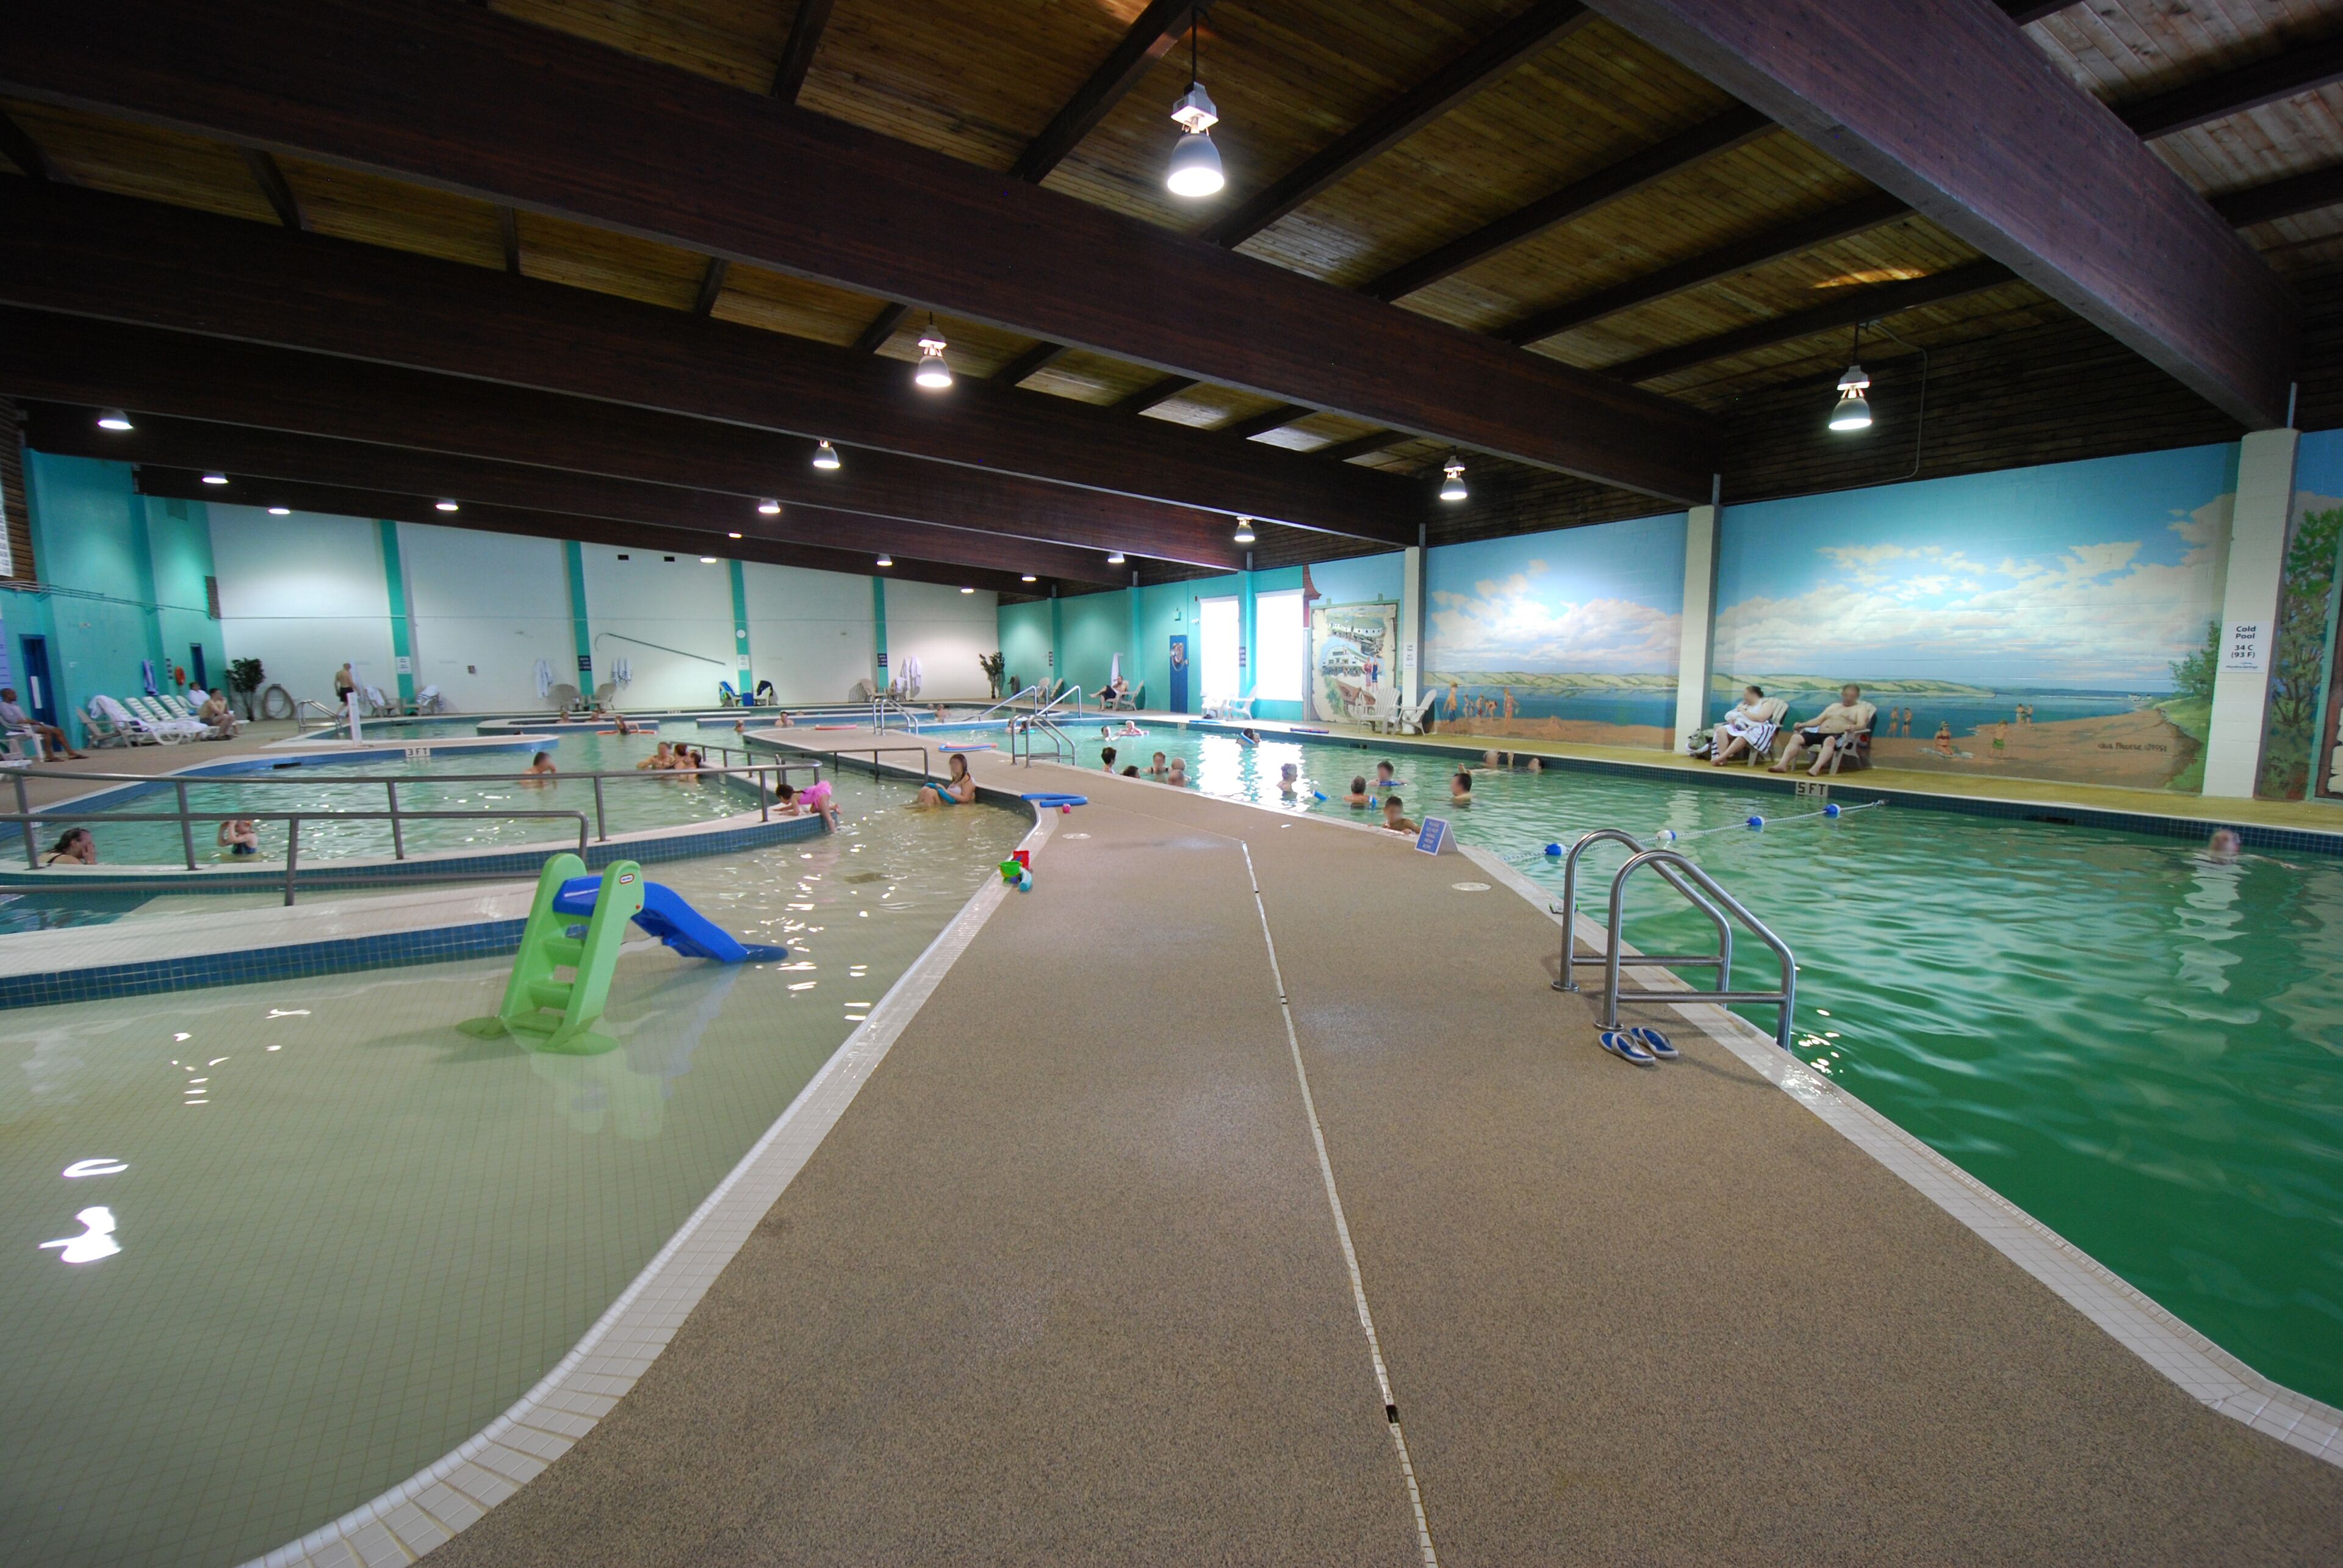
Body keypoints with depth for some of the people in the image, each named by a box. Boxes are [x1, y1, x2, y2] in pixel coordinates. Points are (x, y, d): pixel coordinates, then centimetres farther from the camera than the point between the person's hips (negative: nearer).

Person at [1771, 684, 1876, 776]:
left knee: (1829, 740, -42)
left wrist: (1853, 727, -28)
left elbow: (1861, 725, -4)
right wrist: (1802, 725, 7)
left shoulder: (1861, 708, 15)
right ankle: (1782, 765, -37)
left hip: (1839, 736, -6)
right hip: (1819, 733, 6)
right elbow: (1818, 720, 26)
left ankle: (1816, 768, -59)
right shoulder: (1834, 706, 32)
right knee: (1796, 737, -20)